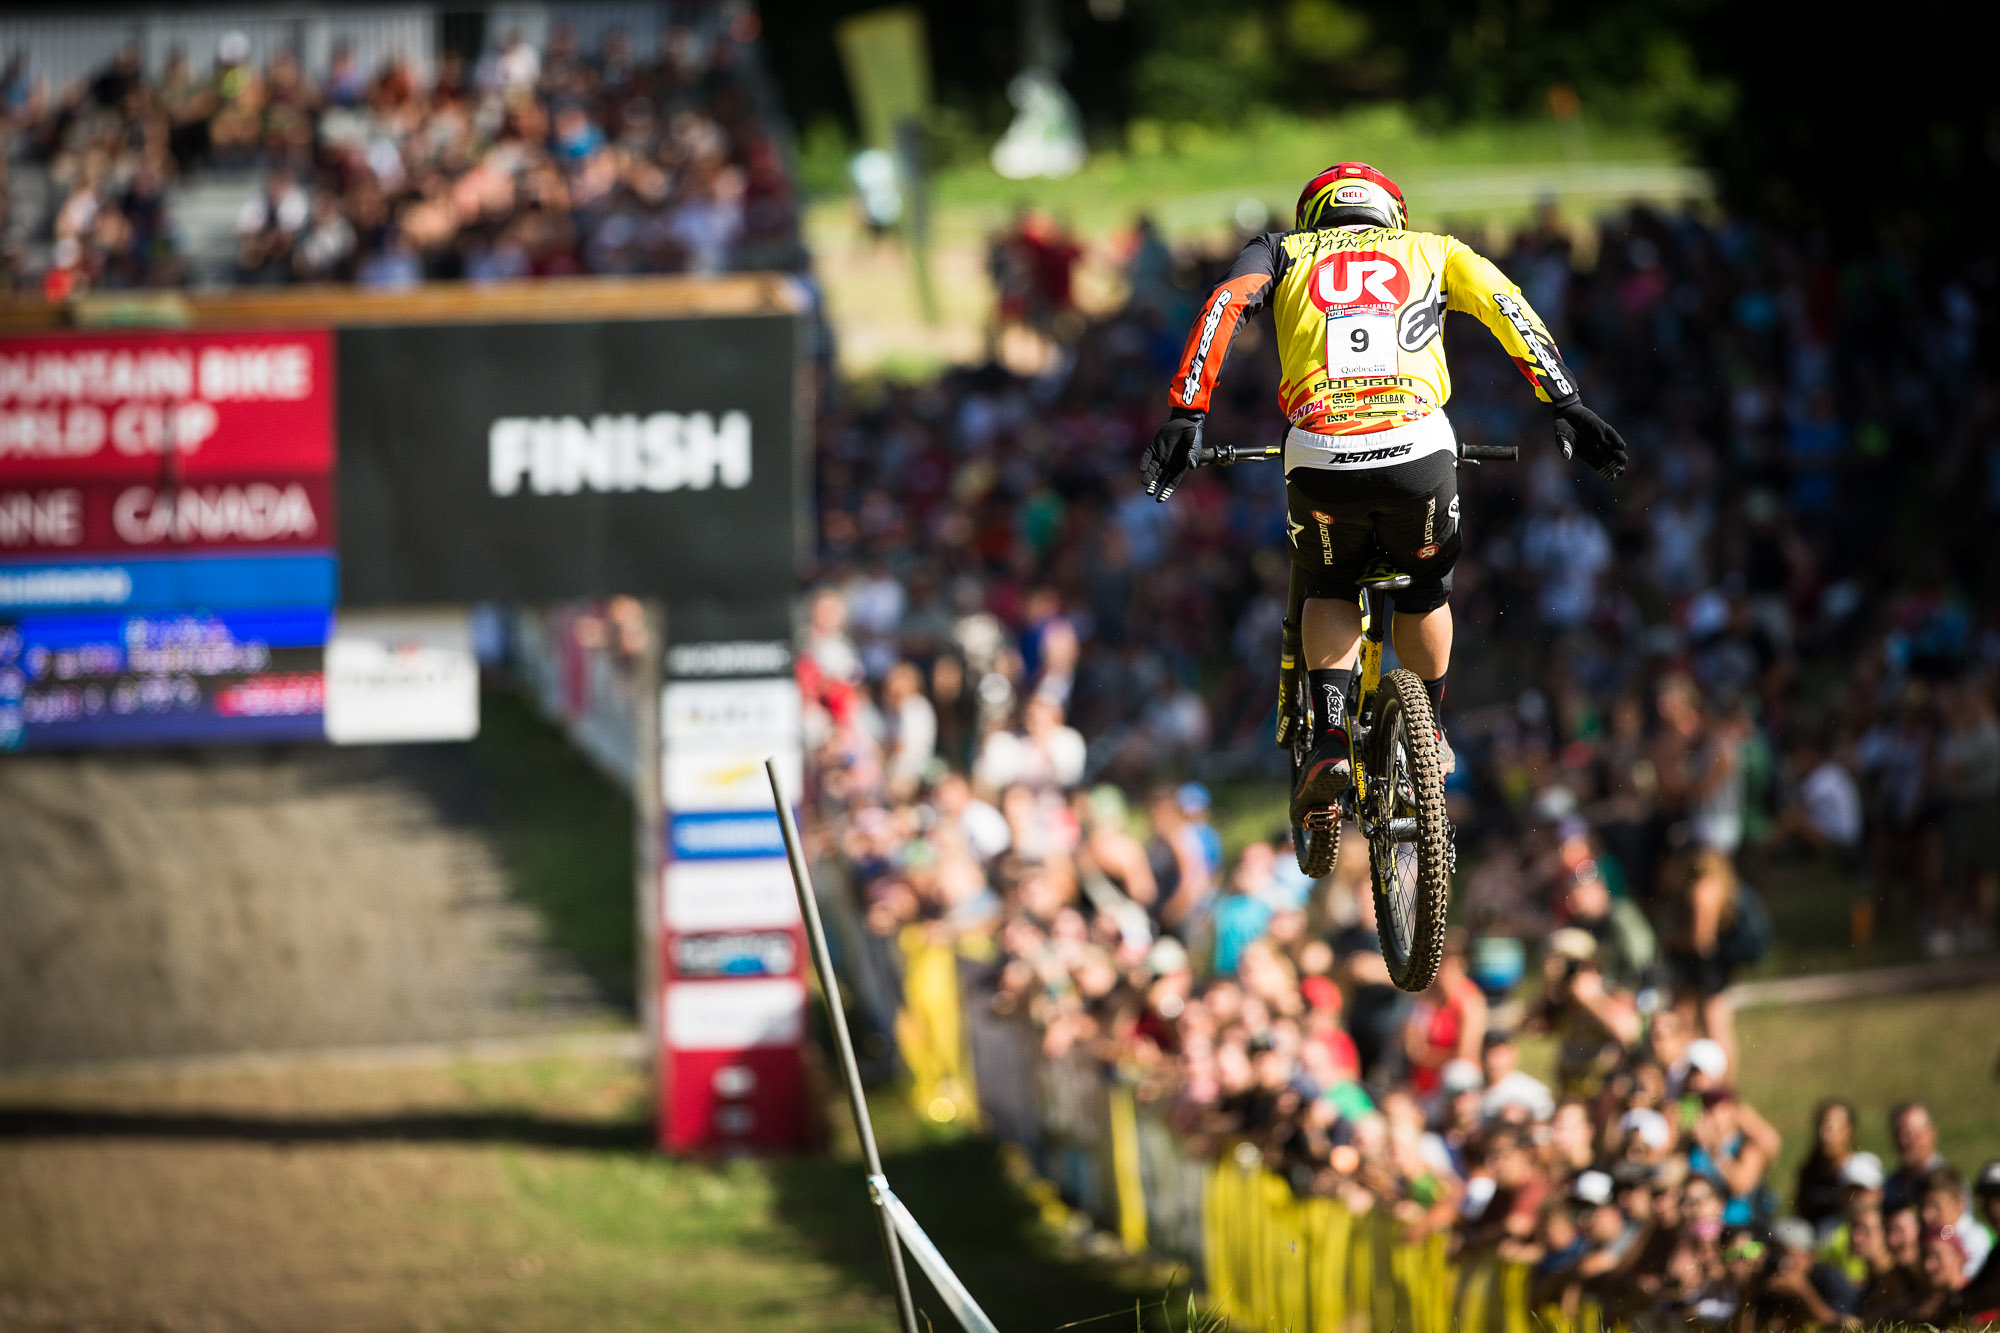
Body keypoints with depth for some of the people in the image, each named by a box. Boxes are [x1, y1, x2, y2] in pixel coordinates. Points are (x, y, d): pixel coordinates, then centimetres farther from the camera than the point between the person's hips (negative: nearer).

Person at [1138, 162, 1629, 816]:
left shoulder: (1284, 249, 26)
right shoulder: (1430, 249, 28)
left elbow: (1226, 303, 6)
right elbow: (1509, 308, 11)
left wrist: (1185, 414, 0)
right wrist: (1566, 405, 6)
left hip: (1319, 458, 0)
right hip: (1418, 449, 0)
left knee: (1326, 591, 27)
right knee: (1423, 590, 30)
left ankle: (1330, 736, 7)